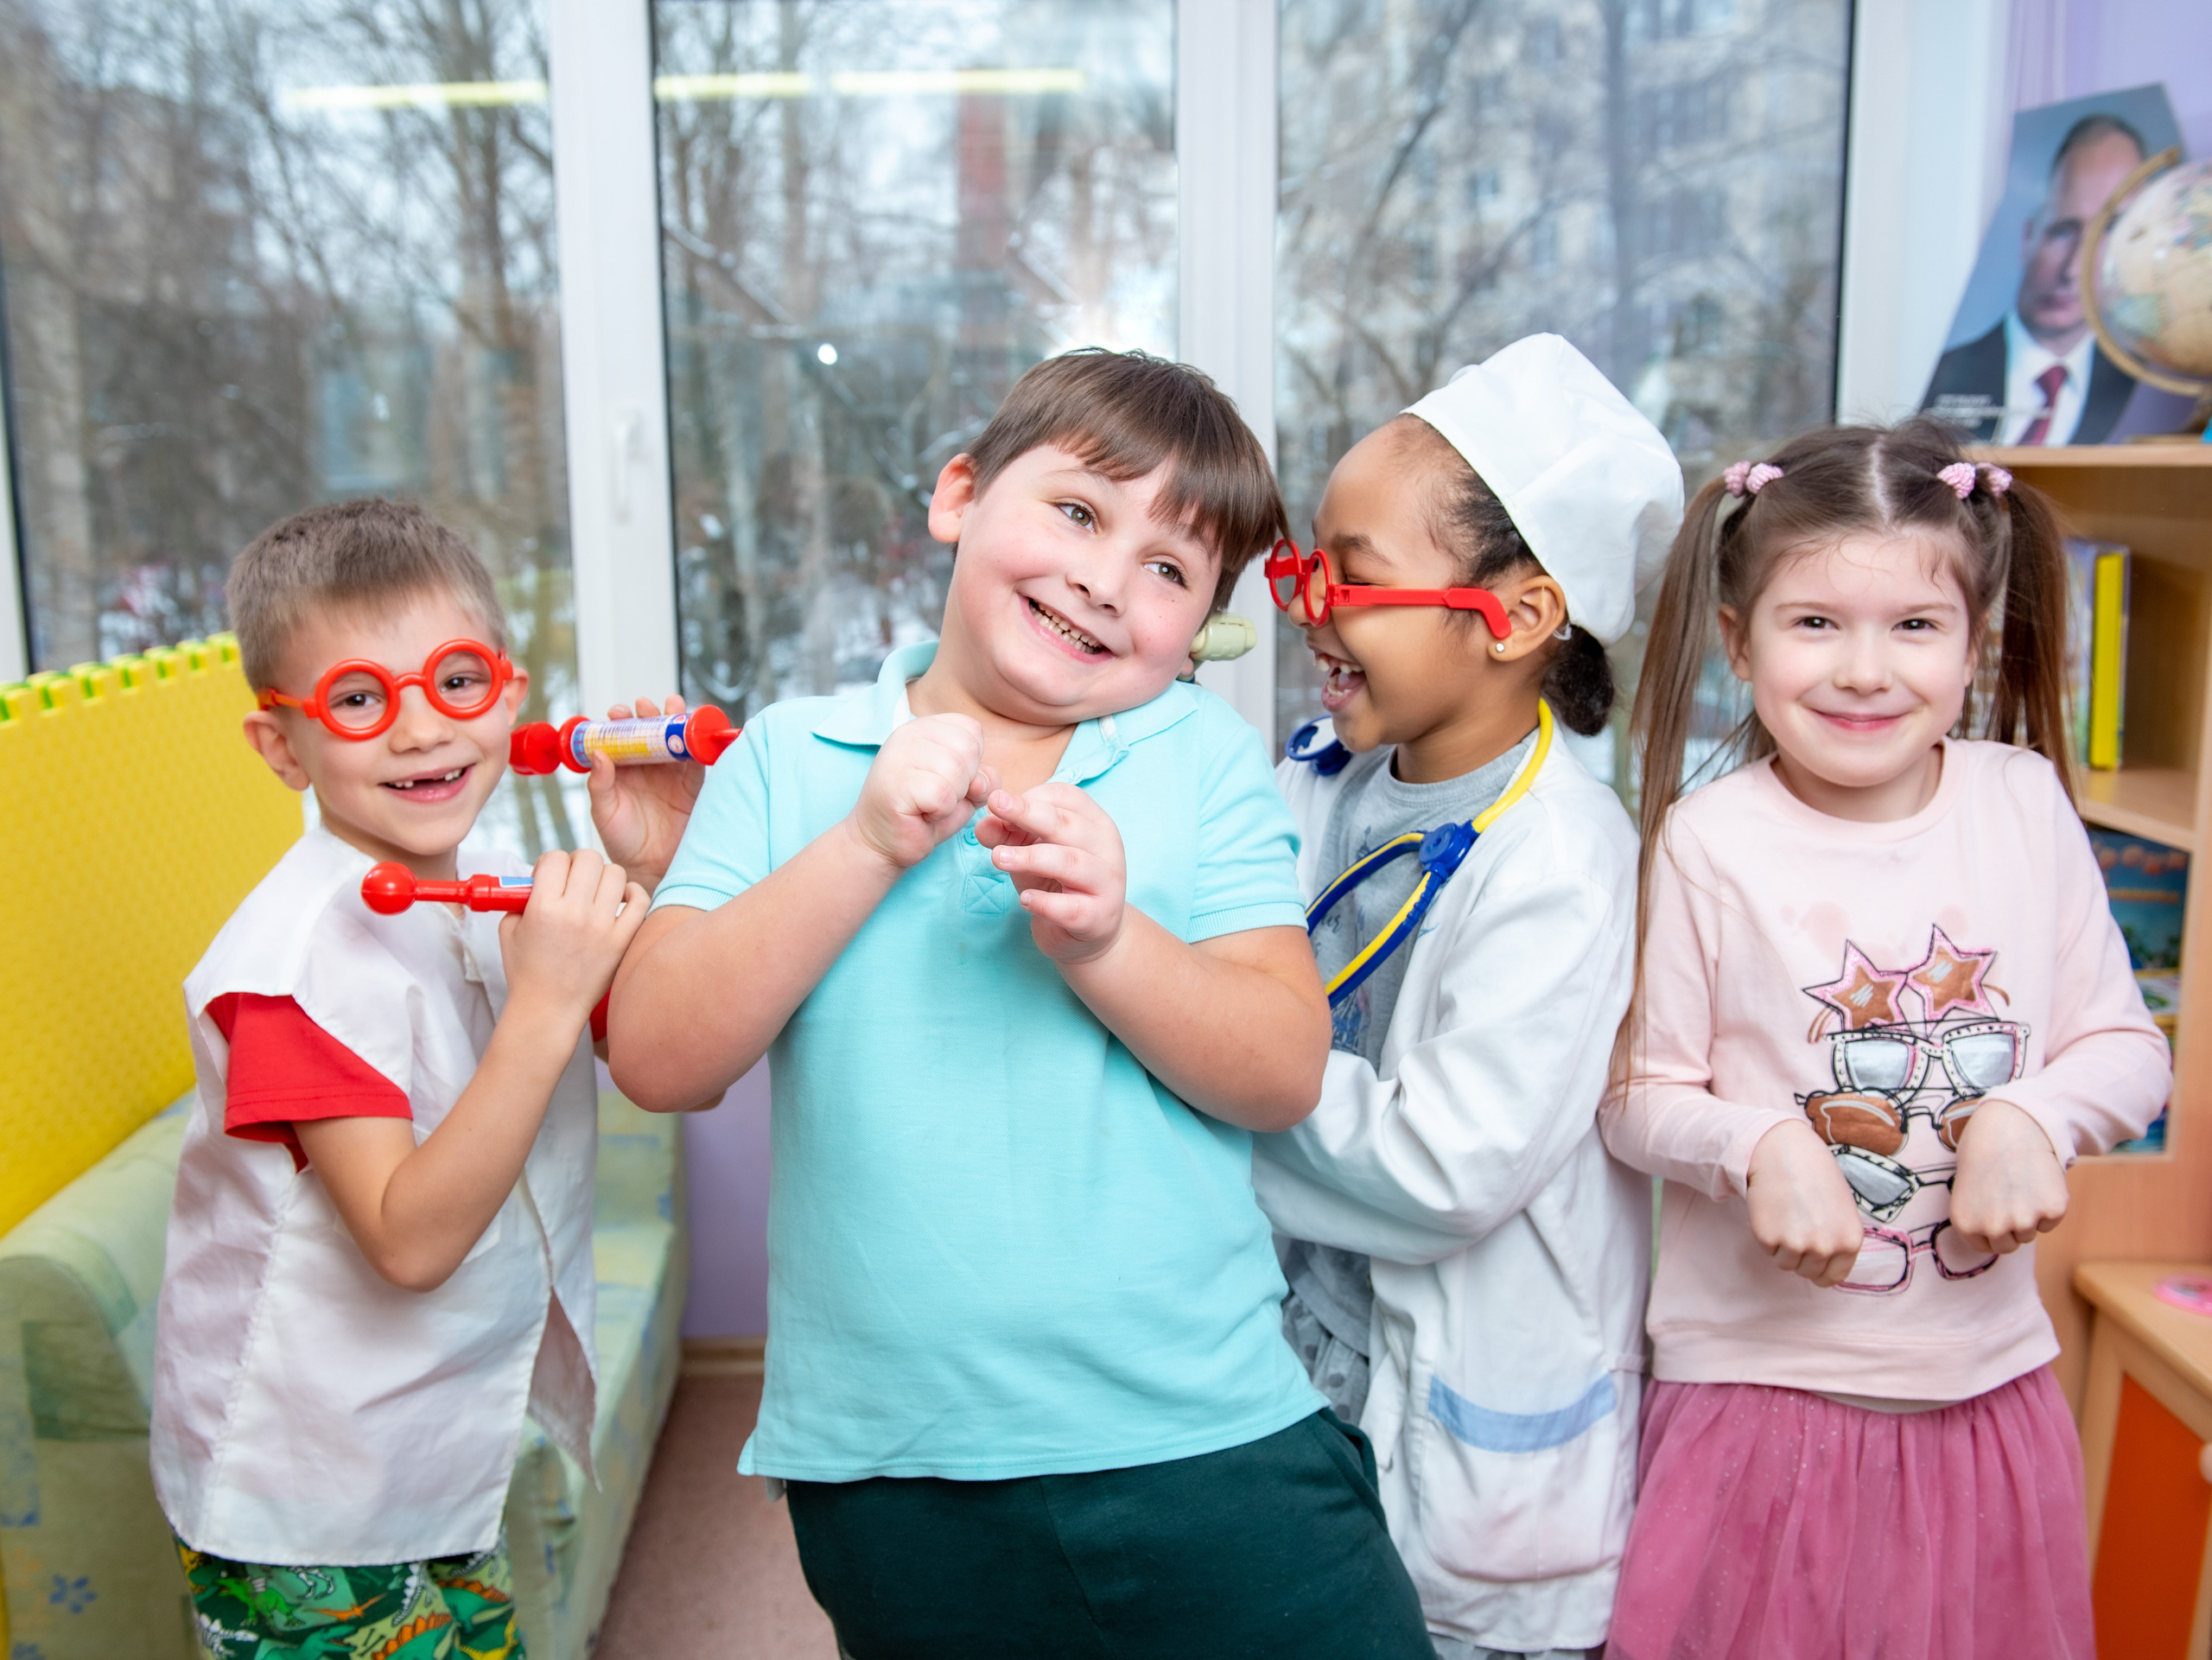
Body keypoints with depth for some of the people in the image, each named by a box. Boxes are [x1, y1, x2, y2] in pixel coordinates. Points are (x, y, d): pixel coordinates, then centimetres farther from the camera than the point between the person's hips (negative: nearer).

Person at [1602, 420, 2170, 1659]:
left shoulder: (2027, 803, -3)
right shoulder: (1706, 843, -14)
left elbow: (2126, 1044, 3)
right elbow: (1643, 1093, -8)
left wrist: (2029, 1117, -16)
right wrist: (1761, 1146, -26)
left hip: (1991, 1385, 4)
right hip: (1764, 1385, -3)